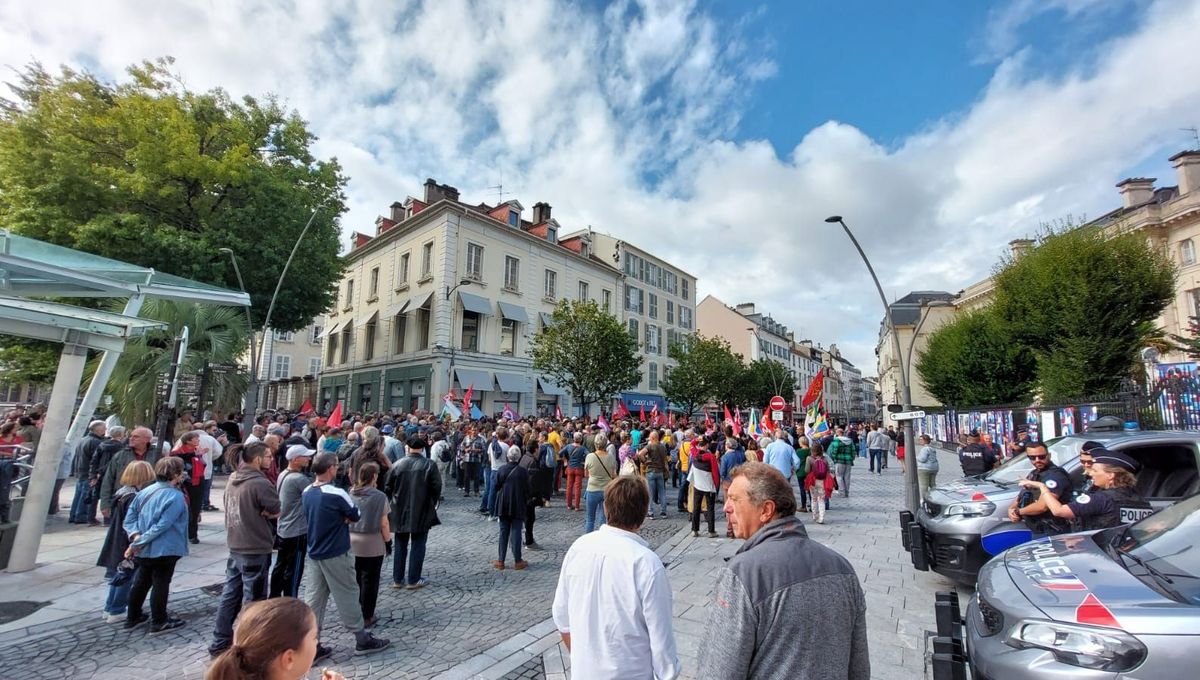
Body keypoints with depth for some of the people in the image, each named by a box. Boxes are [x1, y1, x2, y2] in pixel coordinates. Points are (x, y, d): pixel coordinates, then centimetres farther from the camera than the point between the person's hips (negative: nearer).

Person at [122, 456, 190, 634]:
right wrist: (138, 543, -15)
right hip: (164, 550, -8)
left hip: (144, 551, 8)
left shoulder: (145, 491, 3)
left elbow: (129, 518, 2)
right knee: (160, 584, 5)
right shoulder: (175, 497, -22)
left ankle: (132, 618, 36)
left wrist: (135, 535, -7)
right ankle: (159, 622, 17)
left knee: (141, 582, 22)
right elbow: (162, 526, -26)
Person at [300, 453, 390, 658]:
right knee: (348, 596, 5)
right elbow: (356, 516, -11)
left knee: (313, 599, 12)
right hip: (335, 555, -7)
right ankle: (363, 640, 18)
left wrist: (340, 519, -3)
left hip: (313, 554, 7)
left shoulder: (306, 493, 0)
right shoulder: (337, 494, -23)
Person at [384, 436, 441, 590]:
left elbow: (387, 487, 0)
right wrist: (432, 504, 6)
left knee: (400, 545, 16)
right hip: (422, 512, -3)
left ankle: (397, 579, 22)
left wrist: (395, 502, 16)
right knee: (418, 546, 8)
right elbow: (436, 487, -11)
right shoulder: (429, 465, -11)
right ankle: (413, 580, 13)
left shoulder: (397, 464, -4)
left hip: (400, 512, 3)